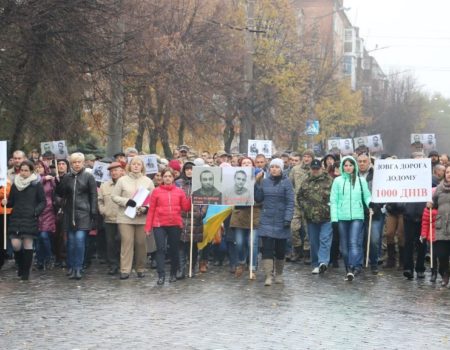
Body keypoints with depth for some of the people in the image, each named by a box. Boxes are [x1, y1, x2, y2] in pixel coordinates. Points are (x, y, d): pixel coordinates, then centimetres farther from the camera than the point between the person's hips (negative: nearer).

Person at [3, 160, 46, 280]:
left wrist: (36, 211, -16)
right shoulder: (15, 184, 11)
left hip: (30, 219, -3)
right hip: (16, 218, 3)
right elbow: (11, 201, 17)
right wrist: (6, 203, -5)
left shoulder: (36, 184, -1)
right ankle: (21, 265, 21)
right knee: (15, 244, -5)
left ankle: (26, 271, 8)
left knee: (28, 244, -3)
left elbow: (43, 202, 0)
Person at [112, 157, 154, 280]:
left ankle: (140, 269, 16)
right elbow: (114, 196, 4)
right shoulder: (122, 180, 6)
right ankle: (125, 270, -2)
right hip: (125, 217, -1)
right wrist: (126, 201, -11)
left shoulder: (148, 181, 8)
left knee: (141, 243, 3)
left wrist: (146, 208, -11)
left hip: (142, 218, 1)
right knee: (127, 242, -5)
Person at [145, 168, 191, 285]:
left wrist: (190, 198, -14)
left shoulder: (179, 191, 7)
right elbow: (151, 210, 2)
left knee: (174, 249, 10)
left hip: (175, 225, 2)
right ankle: (161, 275, -8)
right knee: (161, 249, -8)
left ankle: (173, 274, 23)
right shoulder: (156, 191, 2)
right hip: (159, 225, -2)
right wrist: (148, 227, -1)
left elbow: (185, 208, 2)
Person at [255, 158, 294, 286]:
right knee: (267, 249, -6)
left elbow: (290, 202, -7)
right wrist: (257, 183, -2)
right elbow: (258, 199, 6)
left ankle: (279, 274, 24)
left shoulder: (286, 182, -3)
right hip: (267, 221, 2)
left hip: (281, 222, -2)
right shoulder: (265, 181, 7)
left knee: (280, 249, 7)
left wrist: (288, 219, -15)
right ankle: (268, 276, -6)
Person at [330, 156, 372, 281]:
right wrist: (334, 218, -3)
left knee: (354, 243, -14)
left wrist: (371, 203, -15)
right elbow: (333, 200, 3)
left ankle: (353, 268, -22)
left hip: (357, 216, -2)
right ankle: (349, 269, 17)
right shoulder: (338, 181, 4)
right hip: (342, 217, 2)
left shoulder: (361, 180, 6)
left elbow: (367, 196, 8)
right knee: (344, 245, 7)